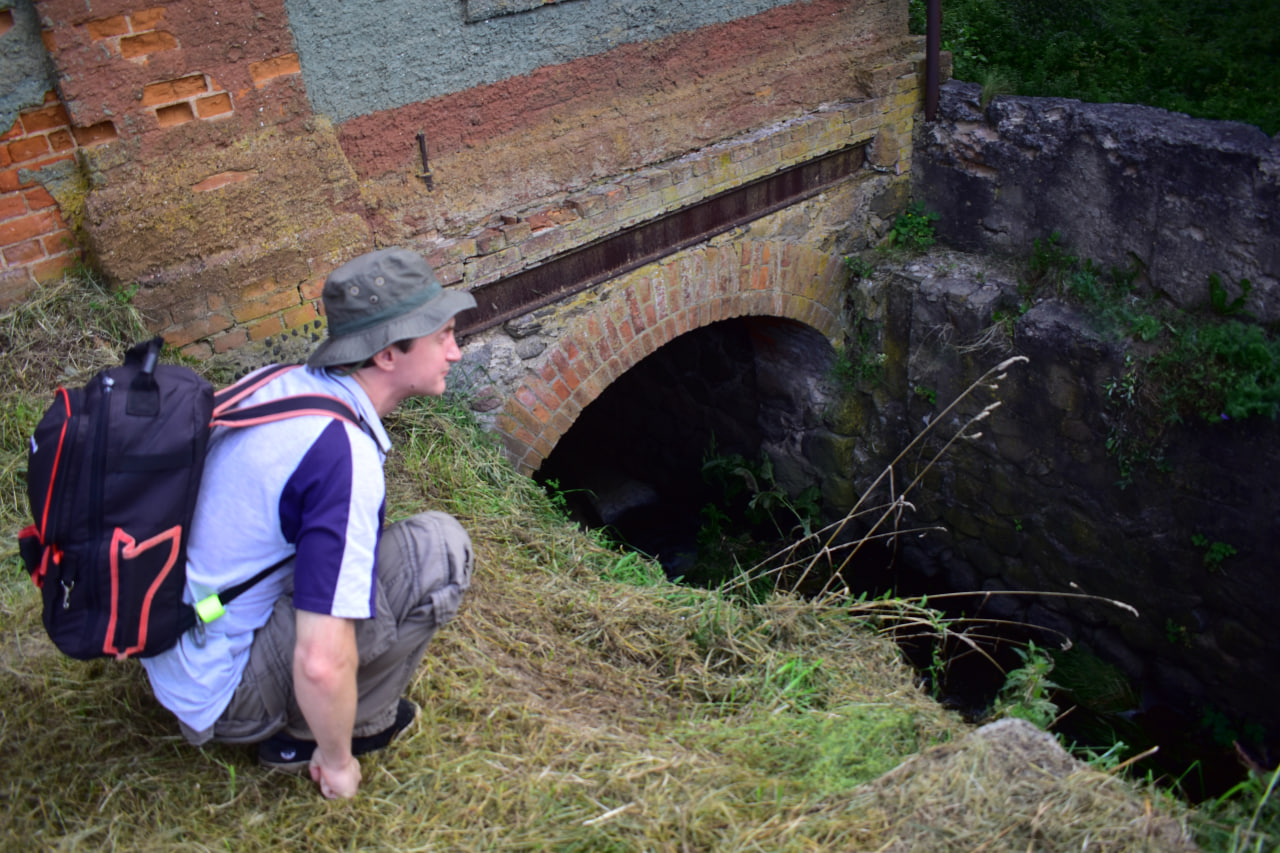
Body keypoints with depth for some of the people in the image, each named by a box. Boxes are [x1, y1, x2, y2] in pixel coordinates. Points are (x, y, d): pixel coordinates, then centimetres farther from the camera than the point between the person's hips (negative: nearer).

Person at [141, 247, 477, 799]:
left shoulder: (279, 382, -2)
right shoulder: (345, 453, -27)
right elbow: (323, 665, -30)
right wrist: (337, 760, -11)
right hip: (223, 693, -8)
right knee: (439, 548, -15)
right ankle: (307, 735, 2)